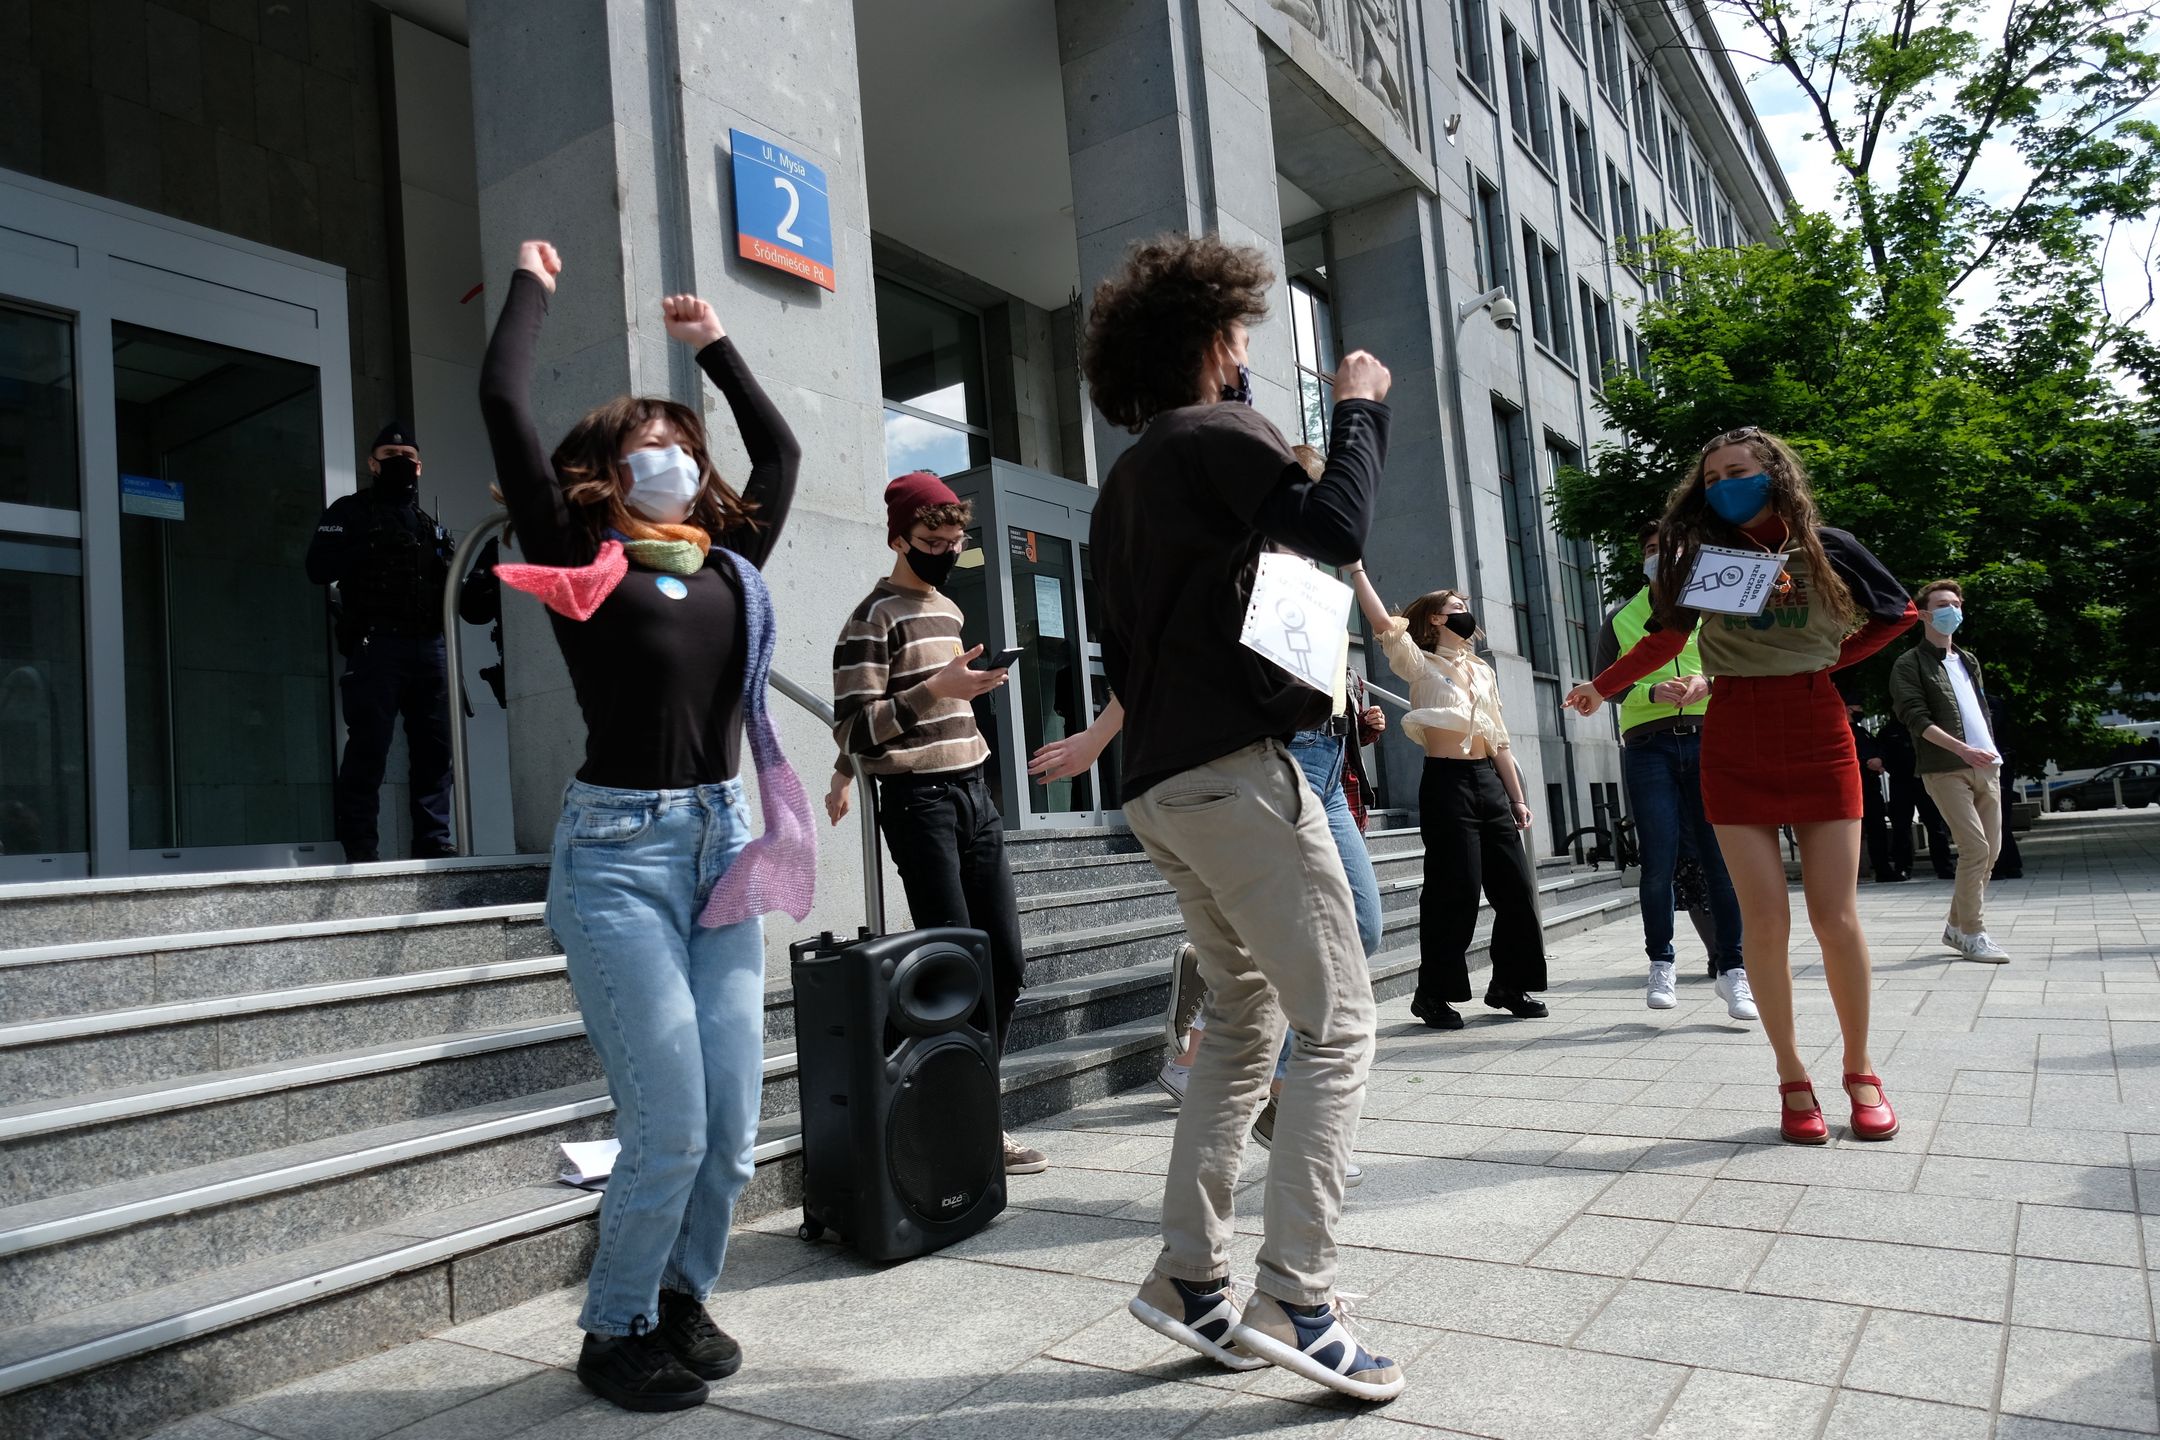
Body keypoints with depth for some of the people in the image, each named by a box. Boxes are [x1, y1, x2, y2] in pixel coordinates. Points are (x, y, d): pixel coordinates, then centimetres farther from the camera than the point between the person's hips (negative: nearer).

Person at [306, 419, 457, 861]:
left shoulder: (428, 524, 23)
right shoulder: (350, 511, 8)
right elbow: (319, 568, -6)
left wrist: (449, 572, 3)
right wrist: (372, 547, -13)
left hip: (427, 647, 5)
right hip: (375, 646, -5)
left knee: (435, 750, 4)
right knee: (368, 751, -7)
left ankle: (434, 844, 10)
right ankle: (360, 852, -4)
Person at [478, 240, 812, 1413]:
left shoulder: (728, 563, 12)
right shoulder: (578, 559, 0)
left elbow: (780, 450, 27)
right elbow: (503, 405, -5)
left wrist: (713, 346, 33)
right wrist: (531, 287, 11)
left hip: (721, 845, 5)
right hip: (618, 850, -5)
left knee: (732, 1128, 5)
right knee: (669, 1128, -6)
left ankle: (681, 1298, 31)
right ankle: (616, 1334, 20)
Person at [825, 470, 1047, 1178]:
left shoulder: (947, 610, 20)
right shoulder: (874, 619, -5)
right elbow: (853, 724, -12)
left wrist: (844, 774, 33)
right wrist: (936, 690, -22)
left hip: (974, 793, 8)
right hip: (919, 801, -8)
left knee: (1006, 961, 4)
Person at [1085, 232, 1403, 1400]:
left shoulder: (1128, 476, 22)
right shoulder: (1217, 434, -5)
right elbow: (1338, 529, -20)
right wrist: (1359, 405, -4)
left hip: (1162, 781, 9)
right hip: (1235, 767, -9)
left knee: (1242, 1022, 13)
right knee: (1336, 1022, -5)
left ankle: (1191, 1279, 13)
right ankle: (1294, 1296, -7)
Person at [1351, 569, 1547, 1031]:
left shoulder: (1483, 671, 20)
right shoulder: (1421, 665, 2)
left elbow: (1500, 742, 20)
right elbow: (1384, 624, -16)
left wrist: (1517, 799, 15)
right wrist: (1355, 569, -16)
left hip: (1488, 783, 6)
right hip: (1446, 782, -6)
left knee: (1516, 885, 4)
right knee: (1455, 891, -7)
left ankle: (1508, 984, 18)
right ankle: (1433, 993, 6)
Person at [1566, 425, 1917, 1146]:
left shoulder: (1827, 547, 3)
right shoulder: (1702, 553, 5)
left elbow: (1899, 613, 17)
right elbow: (1666, 638, 14)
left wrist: (1830, 659, 7)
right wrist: (1603, 686, 2)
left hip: (1818, 737, 0)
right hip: (1735, 743, 1)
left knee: (1836, 915, -1)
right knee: (1765, 918, -3)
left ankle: (1860, 1072, 17)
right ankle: (1792, 1078, 9)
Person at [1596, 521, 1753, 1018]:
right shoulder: (1621, 618, 12)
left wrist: (1709, 682, -11)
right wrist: (1652, 693, -11)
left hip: (1709, 738, 0)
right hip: (1648, 744, 0)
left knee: (1720, 856, -5)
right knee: (1659, 860, -3)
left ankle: (1732, 968, 2)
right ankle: (1662, 963, 10)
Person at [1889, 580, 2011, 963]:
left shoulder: (1968, 660, 21)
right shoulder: (1910, 665, -2)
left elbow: (1982, 710, 25)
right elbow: (1916, 719, -12)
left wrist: (1992, 752, 14)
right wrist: (1963, 749, -21)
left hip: (1985, 766, 7)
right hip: (1945, 770, -7)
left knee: (1991, 849, 7)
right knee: (1976, 847, -13)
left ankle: (1957, 925, 19)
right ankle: (1972, 934, -4)